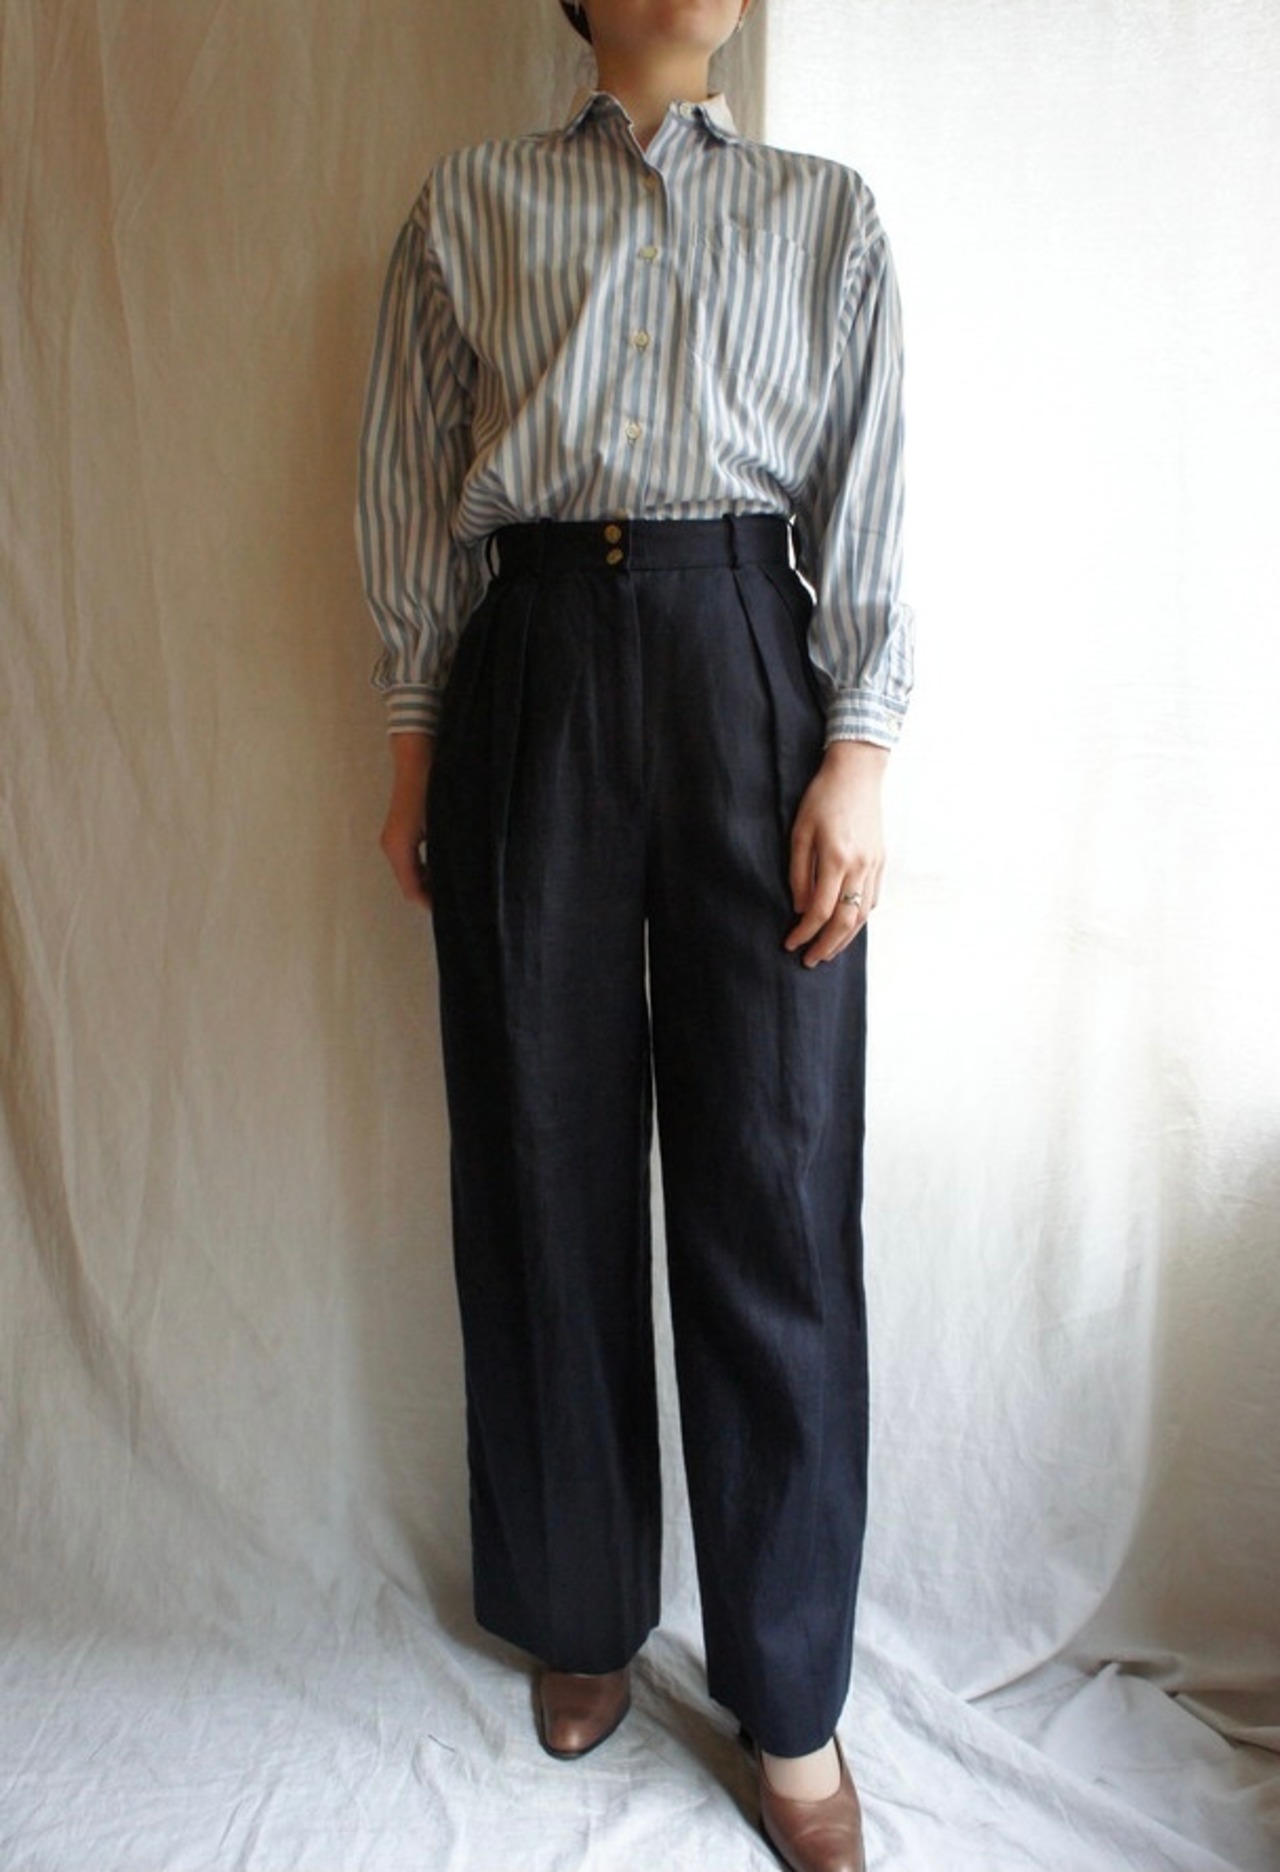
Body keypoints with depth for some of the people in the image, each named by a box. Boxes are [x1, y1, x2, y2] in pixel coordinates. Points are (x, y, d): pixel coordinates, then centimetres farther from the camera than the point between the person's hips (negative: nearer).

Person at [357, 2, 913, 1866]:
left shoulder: (828, 209, 17)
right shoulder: (472, 201, 17)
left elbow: (869, 500, 7)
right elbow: (414, 490, 11)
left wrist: (859, 755, -5)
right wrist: (416, 744, 4)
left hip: (750, 661, 0)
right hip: (534, 668, 1)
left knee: (772, 1180, -2)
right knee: (546, 1157, 4)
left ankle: (790, 1695, 15)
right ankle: (580, 1612, 26)